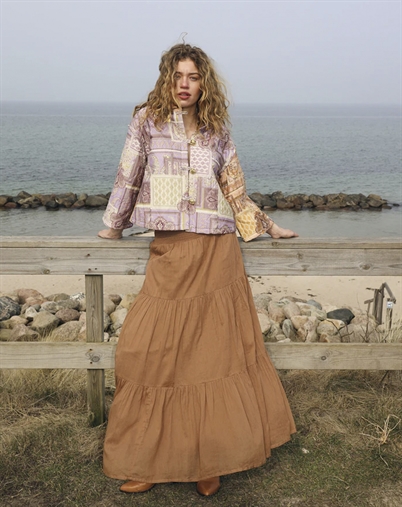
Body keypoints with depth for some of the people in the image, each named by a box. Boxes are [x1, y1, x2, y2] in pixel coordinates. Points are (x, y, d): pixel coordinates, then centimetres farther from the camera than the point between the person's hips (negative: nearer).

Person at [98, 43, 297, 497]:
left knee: (215, 352, 3)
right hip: (169, 254, -1)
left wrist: (268, 227, 19)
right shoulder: (147, 121, 6)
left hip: (216, 253, 1)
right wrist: (112, 228, 17)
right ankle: (150, 458, 16)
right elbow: (127, 178, 11)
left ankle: (209, 456, 17)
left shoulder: (217, 132, 11)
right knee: (152, 353, -1)